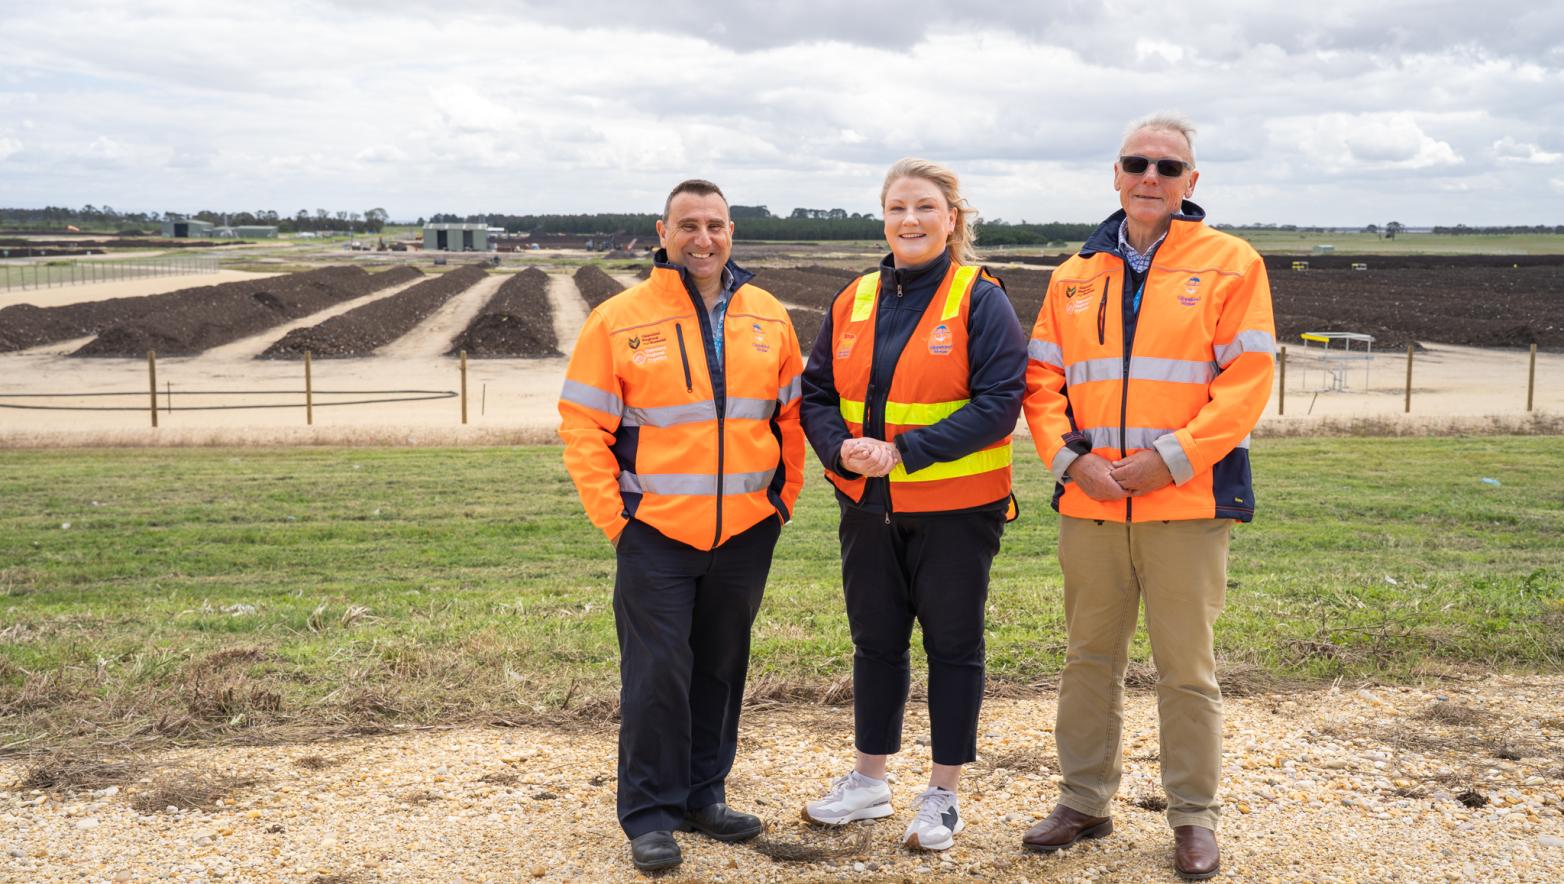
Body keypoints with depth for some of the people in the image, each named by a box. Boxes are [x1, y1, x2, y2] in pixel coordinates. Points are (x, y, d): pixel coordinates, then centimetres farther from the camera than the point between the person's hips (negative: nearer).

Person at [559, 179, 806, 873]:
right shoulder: (618, 321, -5)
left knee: (721, 666, 14)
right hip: (656, 530, -4)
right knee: (657, 672, -1)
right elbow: (582, 425, -5)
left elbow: (790, 414, 13)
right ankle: (650, 815, 12)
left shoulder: (769, 319, 6)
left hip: (747, 531, 4)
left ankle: (704, 795, 29)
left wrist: (785, 496, 7)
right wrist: (612, 515, -9)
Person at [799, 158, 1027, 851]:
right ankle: (868, 781, 32)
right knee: (875, 641, 15)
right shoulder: (854, 301, 7)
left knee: (952, 644, 7)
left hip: (955, 509, -5)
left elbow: (998, 403, -16)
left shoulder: (980, 300, -8)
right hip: (868, 507, 5)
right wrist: (842, 448, -14)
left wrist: (904, 452, -23)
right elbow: (817, 395, 8)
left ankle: (942, 795, 22)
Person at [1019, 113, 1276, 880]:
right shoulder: (1076, 274, 11)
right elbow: (1043, 380, 9)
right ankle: (1084, 801, 26)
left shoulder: (1230, 263, 0)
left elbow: (1247, 379, -7)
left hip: (1187, 501, -3)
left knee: (1186, 667, 4)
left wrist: (1170, 458, -15)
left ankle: (1194, 816, 19)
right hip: (1089, 501, 4)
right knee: (1089, 659, 13)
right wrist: (1071, 458, -8)